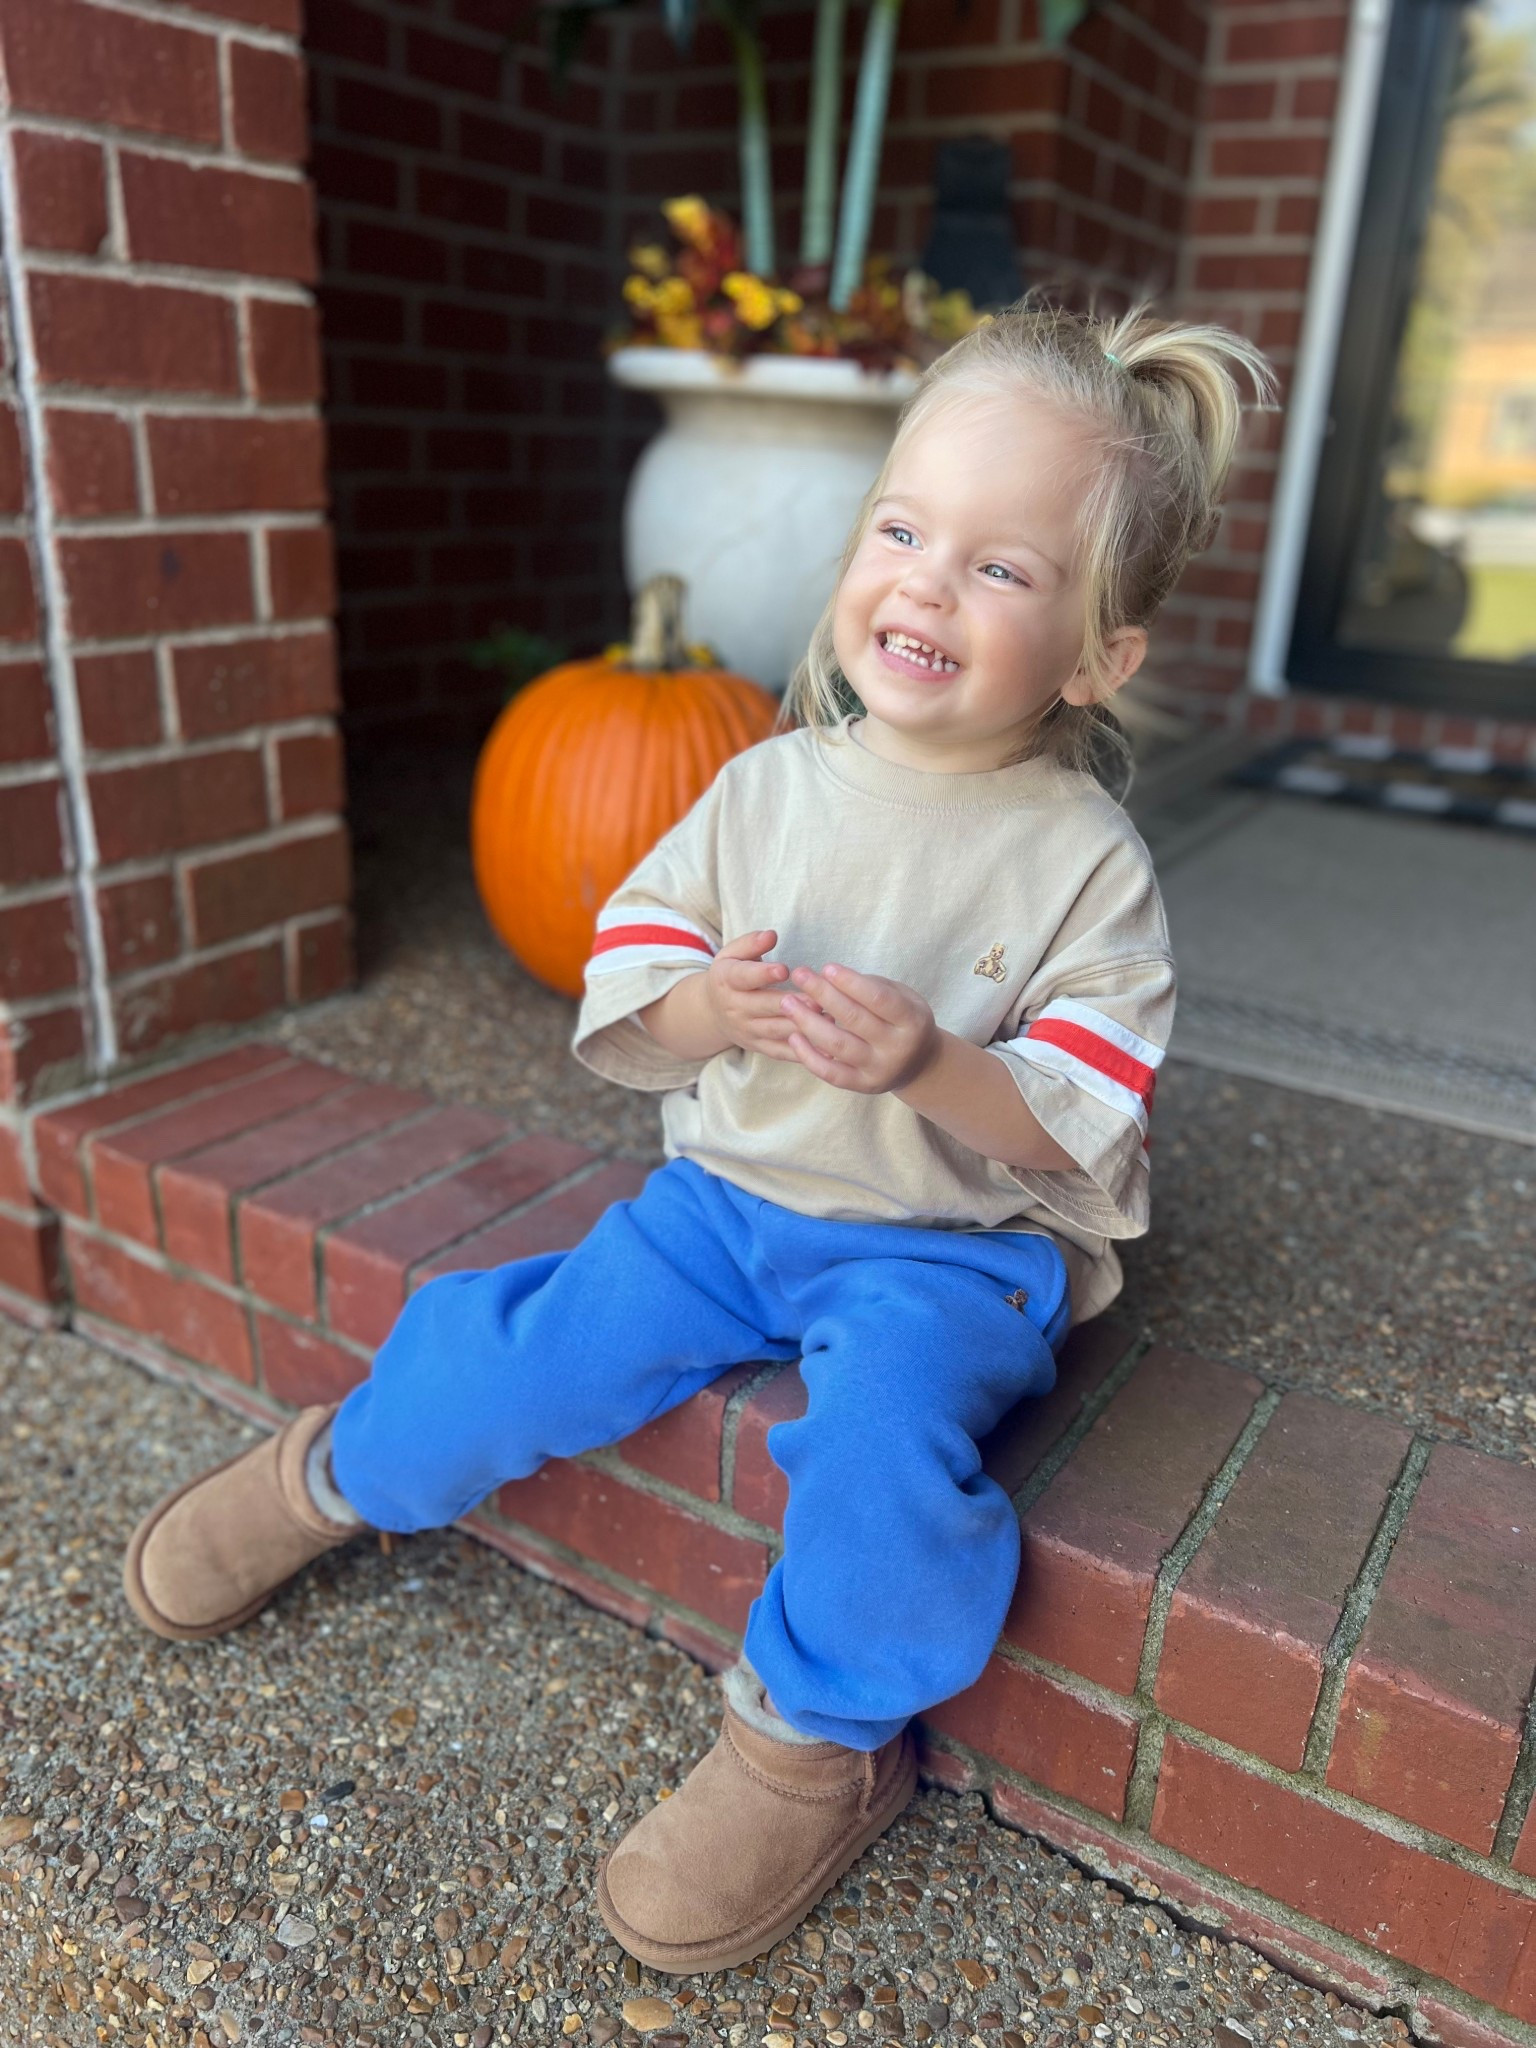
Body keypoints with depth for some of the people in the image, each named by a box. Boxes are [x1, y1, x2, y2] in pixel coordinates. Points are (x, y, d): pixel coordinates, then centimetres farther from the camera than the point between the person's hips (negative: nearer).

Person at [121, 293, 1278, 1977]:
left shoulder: (1085, 862, -10)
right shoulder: (769, 785, -1)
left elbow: (1075, 1128, -12)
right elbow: (628, 961, 3)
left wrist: (931, 1064, -30)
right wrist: (701, 1008, -19)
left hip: (952, 1244, -2)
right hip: (730, 1191, 3)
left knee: (884, 1444, -30)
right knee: (505, 1363, -8)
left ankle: (818, 1744, 1)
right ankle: (348, 1472, 28)